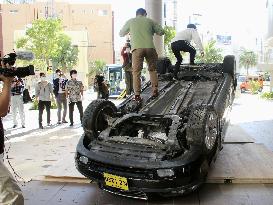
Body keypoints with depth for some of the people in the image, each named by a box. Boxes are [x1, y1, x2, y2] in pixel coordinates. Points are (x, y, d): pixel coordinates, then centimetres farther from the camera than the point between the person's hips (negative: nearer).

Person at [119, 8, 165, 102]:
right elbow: (161, 32, 19)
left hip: (137, 48, -1)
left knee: (136, 72, 0)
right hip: (150, 47, 1)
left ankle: (137, 95, -7)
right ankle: (155, 91, 14)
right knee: (152, 70, 16)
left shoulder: (130, 21, 17)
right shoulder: (149, 21, 17)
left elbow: (121, 34, 27)